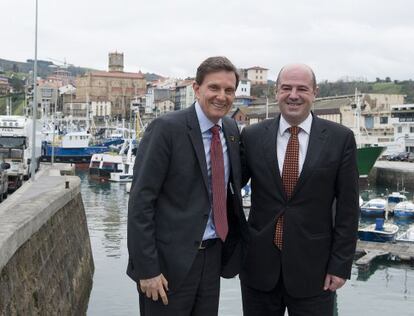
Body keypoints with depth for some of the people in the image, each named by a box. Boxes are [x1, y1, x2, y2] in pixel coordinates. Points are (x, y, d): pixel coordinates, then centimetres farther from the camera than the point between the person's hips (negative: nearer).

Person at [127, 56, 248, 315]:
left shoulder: (232, 129, 7)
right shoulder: (166, 128, -13)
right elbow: (141, 201, -14)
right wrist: (147, 269, -17)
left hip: (213, 255, 6)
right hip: (170, 259, -6)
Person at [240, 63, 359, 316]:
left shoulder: (340, 139, -3)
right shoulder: (252, 136, 1)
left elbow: (347, 208, -2)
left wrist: (341, 264, -4)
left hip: (313, 267, -1)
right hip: (259, 264, 2)